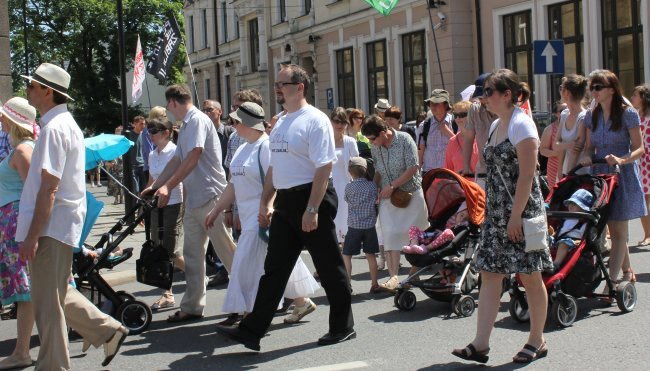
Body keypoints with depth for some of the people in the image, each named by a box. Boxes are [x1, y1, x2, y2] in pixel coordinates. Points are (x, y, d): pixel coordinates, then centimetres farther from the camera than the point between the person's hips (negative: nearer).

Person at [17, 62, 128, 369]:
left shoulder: (54, 128, -17)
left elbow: (49, 186, -22)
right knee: (57, 294, 19)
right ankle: (109, 331, 25)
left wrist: (32, 235, -21)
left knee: (48, 303, -1)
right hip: (61, 225, 10)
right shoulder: (66, 123, 15)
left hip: (51, 227, -10)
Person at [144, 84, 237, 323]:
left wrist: (168, 187, -21)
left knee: (225, 249, -4)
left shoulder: (198, 120, -11)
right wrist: (154, 186, 23)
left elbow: (193, 157, -20)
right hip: (194, 198, 10)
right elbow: (176, 160, 24)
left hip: (209, 195, -10)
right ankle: (192, 306, 14)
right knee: (192, 252, 9)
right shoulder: (186, 125, 18)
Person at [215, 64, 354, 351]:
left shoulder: (315, 120, -12)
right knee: (274, 268, 8)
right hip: (284, 202, 8)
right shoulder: (281, 123, 15)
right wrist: (265, 202, 17)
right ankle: (252, 331, 11)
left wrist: (312, 209, -23)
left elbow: (323, 168, -18)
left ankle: (343, 328, 18)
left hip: (312, 199, -8)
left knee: (329, 268, 4)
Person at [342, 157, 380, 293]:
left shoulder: (349, 187, -5)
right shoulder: (373, 186, -2)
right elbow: (376, 200, 9)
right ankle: (374, 284, 13)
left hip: (354, 226, -2)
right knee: (370, 255, 9)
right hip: (370, 225, 2)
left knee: (346, 256, 4)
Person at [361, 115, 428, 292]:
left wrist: (392, 186, -18)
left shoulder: (404, 140, -13)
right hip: (387, 197, 4)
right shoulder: (375, 148, 3)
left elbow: (413, 169, -16)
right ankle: (393, 277, -11)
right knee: (390, 234, -9)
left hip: (410, 193, -3)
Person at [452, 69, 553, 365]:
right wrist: (492, 212, 16)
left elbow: (526, 175, -18)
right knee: (489, 275, 3)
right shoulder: (496, 126, 15)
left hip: (521, 210, -9)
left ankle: (537, 341, 16)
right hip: (496, 213, 9)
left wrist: (516, 216, -20)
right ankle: (480, 345, 3)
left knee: (530, 277, 3)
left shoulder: (521, 124, -12)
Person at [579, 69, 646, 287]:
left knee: (618, 230, -6)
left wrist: (622, 159, -25)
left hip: (622, 175, -5)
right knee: (614, 229, 12)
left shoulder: (628, 114, -6)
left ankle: (612, 283, -8)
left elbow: (639, 148, -7)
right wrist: (587, 157, -8)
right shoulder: (591, 116, 9)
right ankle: (627, 272, 28)